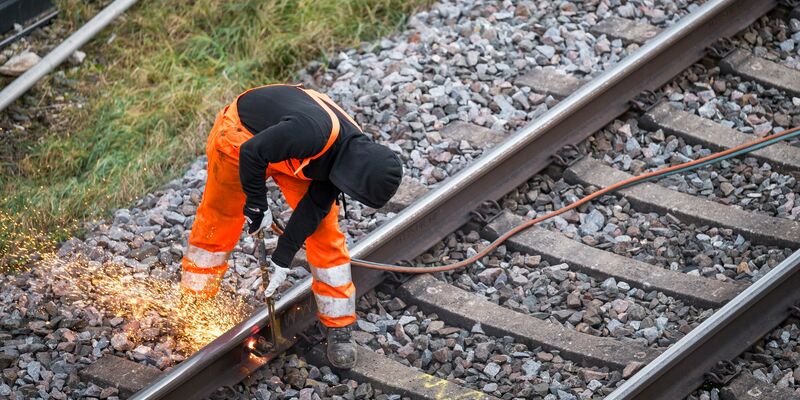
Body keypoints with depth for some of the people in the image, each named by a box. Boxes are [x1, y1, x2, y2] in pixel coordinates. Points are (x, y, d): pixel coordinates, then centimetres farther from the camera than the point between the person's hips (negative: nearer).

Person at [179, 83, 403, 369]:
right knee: (217, 223, 7)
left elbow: (315, 206, -11)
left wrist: (283, 257, -10)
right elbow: (251, 153, -32)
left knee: (325, 230, -4)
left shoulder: (353, 153, -18)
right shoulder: (313, 132, -43)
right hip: (243, 136, -5)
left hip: (289, 151, 5)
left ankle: (339, 327, 3)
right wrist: (257, 206, -22)